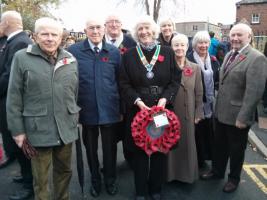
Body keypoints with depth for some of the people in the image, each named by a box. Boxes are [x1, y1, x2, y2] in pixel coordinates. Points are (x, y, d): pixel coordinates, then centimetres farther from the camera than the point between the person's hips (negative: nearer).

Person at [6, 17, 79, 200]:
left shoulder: (70, 59, 6)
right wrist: (17, 129, -6)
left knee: (64, 171, 20)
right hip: (38, 129, -3)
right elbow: (14, 98, -5)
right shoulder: (22, 58, -5)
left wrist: (75, 118, 13)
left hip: (66, 128, 4)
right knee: (41, 177, 12)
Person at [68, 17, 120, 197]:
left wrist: (122, 108, 4)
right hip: (87, 109, 0)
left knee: (110, 147, 13)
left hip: (109, 109, 1)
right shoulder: (74, 51, -2)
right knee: (91, 148, 16)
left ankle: (110, 180, 38)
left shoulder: (114, 52, 1)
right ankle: (95, 180, 40)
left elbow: (120, 81, 4)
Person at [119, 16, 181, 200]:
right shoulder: (129, 55, 4)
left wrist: (164, 99, -13)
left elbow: (175, 80, 2)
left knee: (160, 150, 9)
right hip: (137, 110, 0)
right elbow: (124, 84, -1)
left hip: (162, 109, 1)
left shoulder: (168, 52, 5)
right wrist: (138, 101, -15)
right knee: (139, 151, 7)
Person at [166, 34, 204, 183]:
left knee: (187, 142, 12)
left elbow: (199, 93, 3)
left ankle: (187, 173, 32)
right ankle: (170, 172, 29)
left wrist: (198, 113, 0)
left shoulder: (195, 68, 2)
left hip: (188, 113, 1)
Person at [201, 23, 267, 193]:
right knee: (219, 145, 21)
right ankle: (217, 171, 42)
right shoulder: (229, 55, 9)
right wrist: (217, 106, 12)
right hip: (221, 112, 7)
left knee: (236, 149, 14)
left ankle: (234, 178, 36)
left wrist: (243, 117, -22)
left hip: (237, 116, -7)